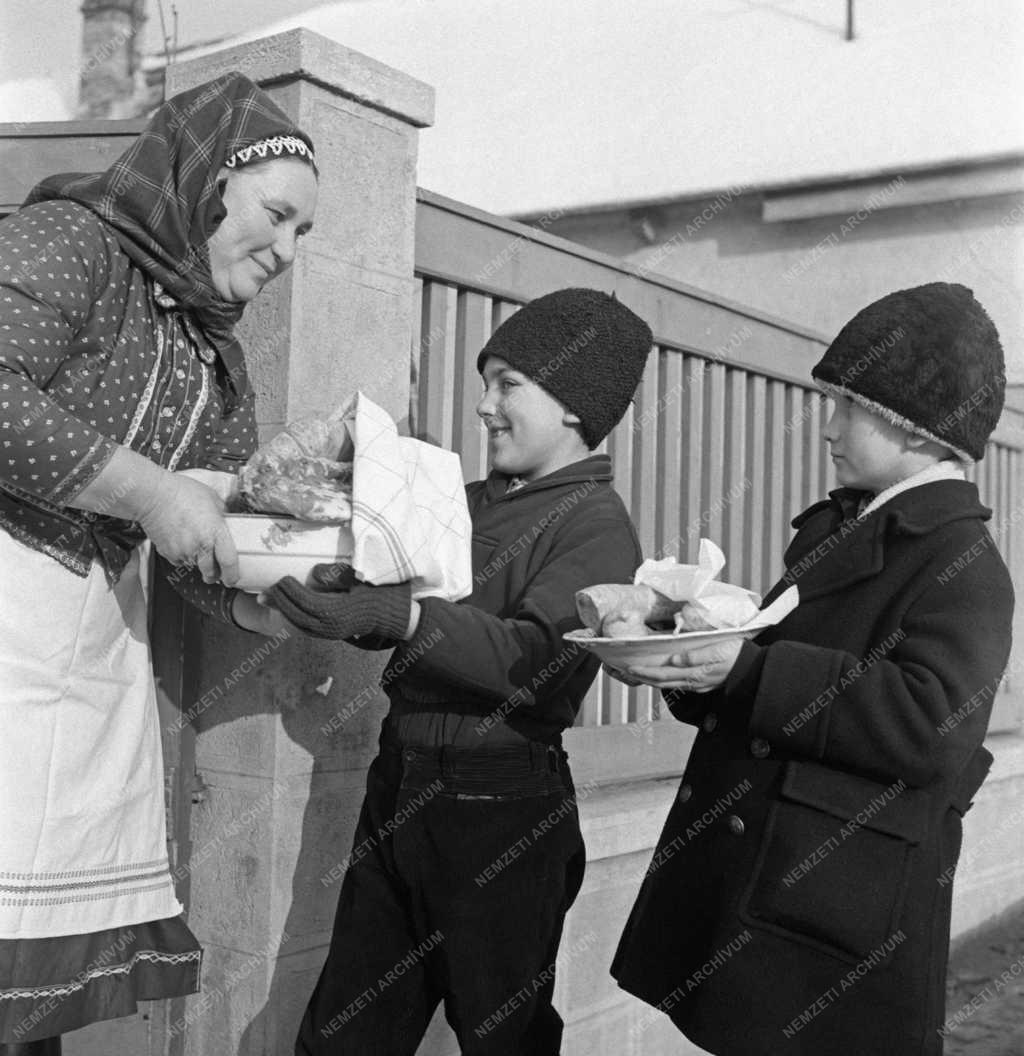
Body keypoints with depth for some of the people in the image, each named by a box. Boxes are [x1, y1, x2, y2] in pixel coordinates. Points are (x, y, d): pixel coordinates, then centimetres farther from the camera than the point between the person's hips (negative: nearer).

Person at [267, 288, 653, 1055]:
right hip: (400, 788, 7)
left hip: (502, 809, -6)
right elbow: (378, 610, 12)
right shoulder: (468, 504, 10)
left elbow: (530, 660, -24)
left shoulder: (597, 527, -10)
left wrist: (393, 614, -33)